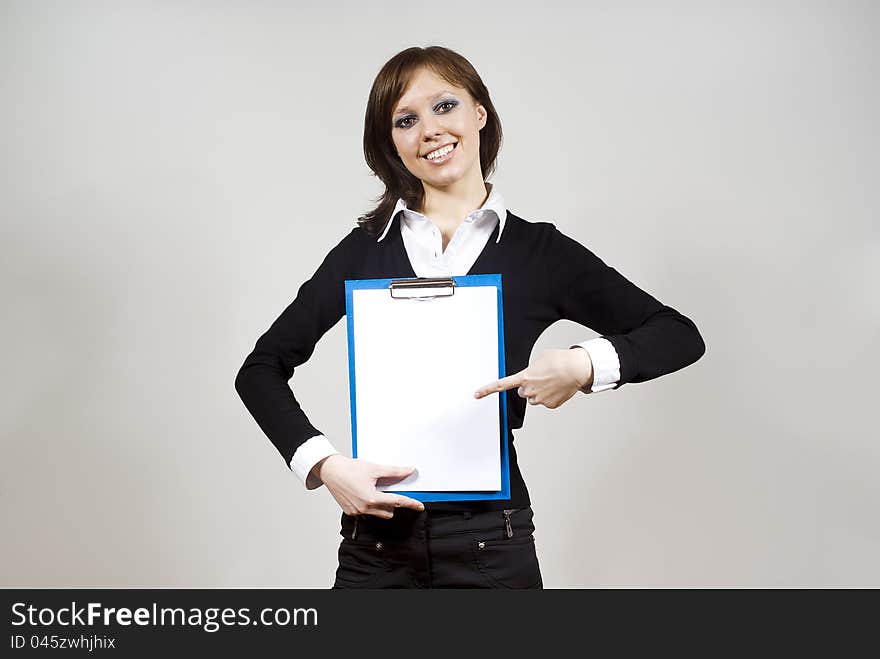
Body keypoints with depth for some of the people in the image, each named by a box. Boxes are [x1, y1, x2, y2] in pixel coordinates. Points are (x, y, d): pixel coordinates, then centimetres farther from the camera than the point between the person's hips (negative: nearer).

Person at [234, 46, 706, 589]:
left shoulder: (537, 250, -1)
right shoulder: (366, 249, 2)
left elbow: (681, 335, 1)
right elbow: (261, 368, 4)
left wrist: (587, 365, -18)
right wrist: (324, 464, -12)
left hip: (490, 543, -1)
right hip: (377, 542, 1)